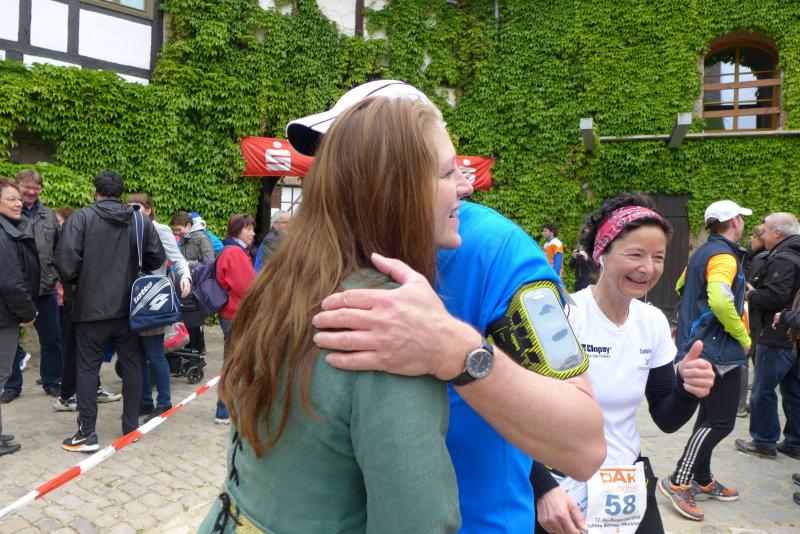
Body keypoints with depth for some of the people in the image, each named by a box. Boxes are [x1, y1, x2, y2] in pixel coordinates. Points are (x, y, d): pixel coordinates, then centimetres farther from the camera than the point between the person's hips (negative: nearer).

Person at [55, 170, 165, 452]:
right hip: (129, 307, 3)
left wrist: (73, 281, 4)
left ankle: (87, 433, 9)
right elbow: (157, 258, 3)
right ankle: (131, 426, 21)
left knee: (87, 368, 7)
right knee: (131, 365, 13)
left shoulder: (81, 218, -8)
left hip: (92, 308, -3)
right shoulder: (140, 221, 2)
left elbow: (66, 259, -16)